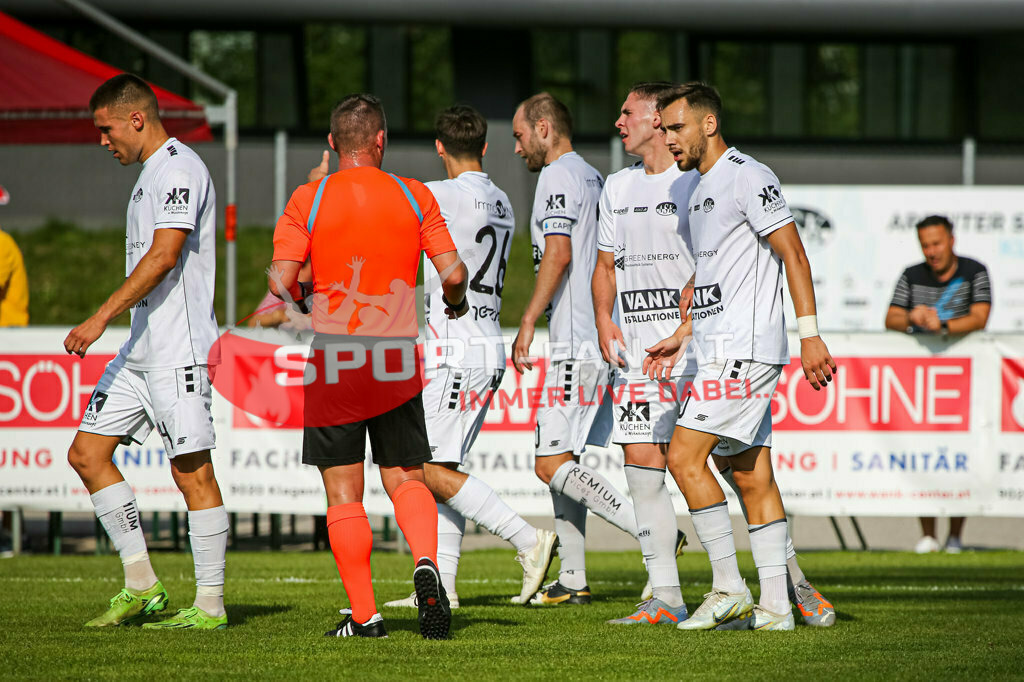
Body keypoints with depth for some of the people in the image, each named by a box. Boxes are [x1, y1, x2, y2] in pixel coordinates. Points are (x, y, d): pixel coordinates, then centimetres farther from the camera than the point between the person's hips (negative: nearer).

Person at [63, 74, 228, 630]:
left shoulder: (179, 169, -12)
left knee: (191, 469, -7)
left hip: (178, 349, -11)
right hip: (142, 349, 11)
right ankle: (141, 587, 10)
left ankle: (210, 604, -2)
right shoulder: (151, 174, 19)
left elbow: (164, 255, -22)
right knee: (87, 453, 7)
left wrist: (102, 318, -23)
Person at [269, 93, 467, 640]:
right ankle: (426, 563, -15)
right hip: (397, 367, 2)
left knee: (344, 495, 4)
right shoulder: (413, 196, 2)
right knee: (406, 480, 12)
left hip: (333, 366, -2)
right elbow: (452, 272, -2)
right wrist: (456, 300, 20)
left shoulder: (308, 200, -3)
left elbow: (280, 280, -10)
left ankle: (364, 615, 2)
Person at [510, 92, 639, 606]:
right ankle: (572, 579, 13)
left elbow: (558, 255, -21)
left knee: (552, 463, -13)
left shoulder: (558, 176, -9)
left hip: (576, 344, -10)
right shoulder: (593, 178, 20)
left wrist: (527, 322, -18)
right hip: (603, 337, 10)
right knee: (560, 458, 13)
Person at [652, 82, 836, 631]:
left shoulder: (746, 176, -10)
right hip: (721, 351, 10)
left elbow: (793, 254, -14)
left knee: (684, 457, -13)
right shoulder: (701, 189, 19)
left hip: (744, 347, -10)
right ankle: (774, 607, 7)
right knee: (752, 477, 7)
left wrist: (809, 334, -19)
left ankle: (728, 587, -8)